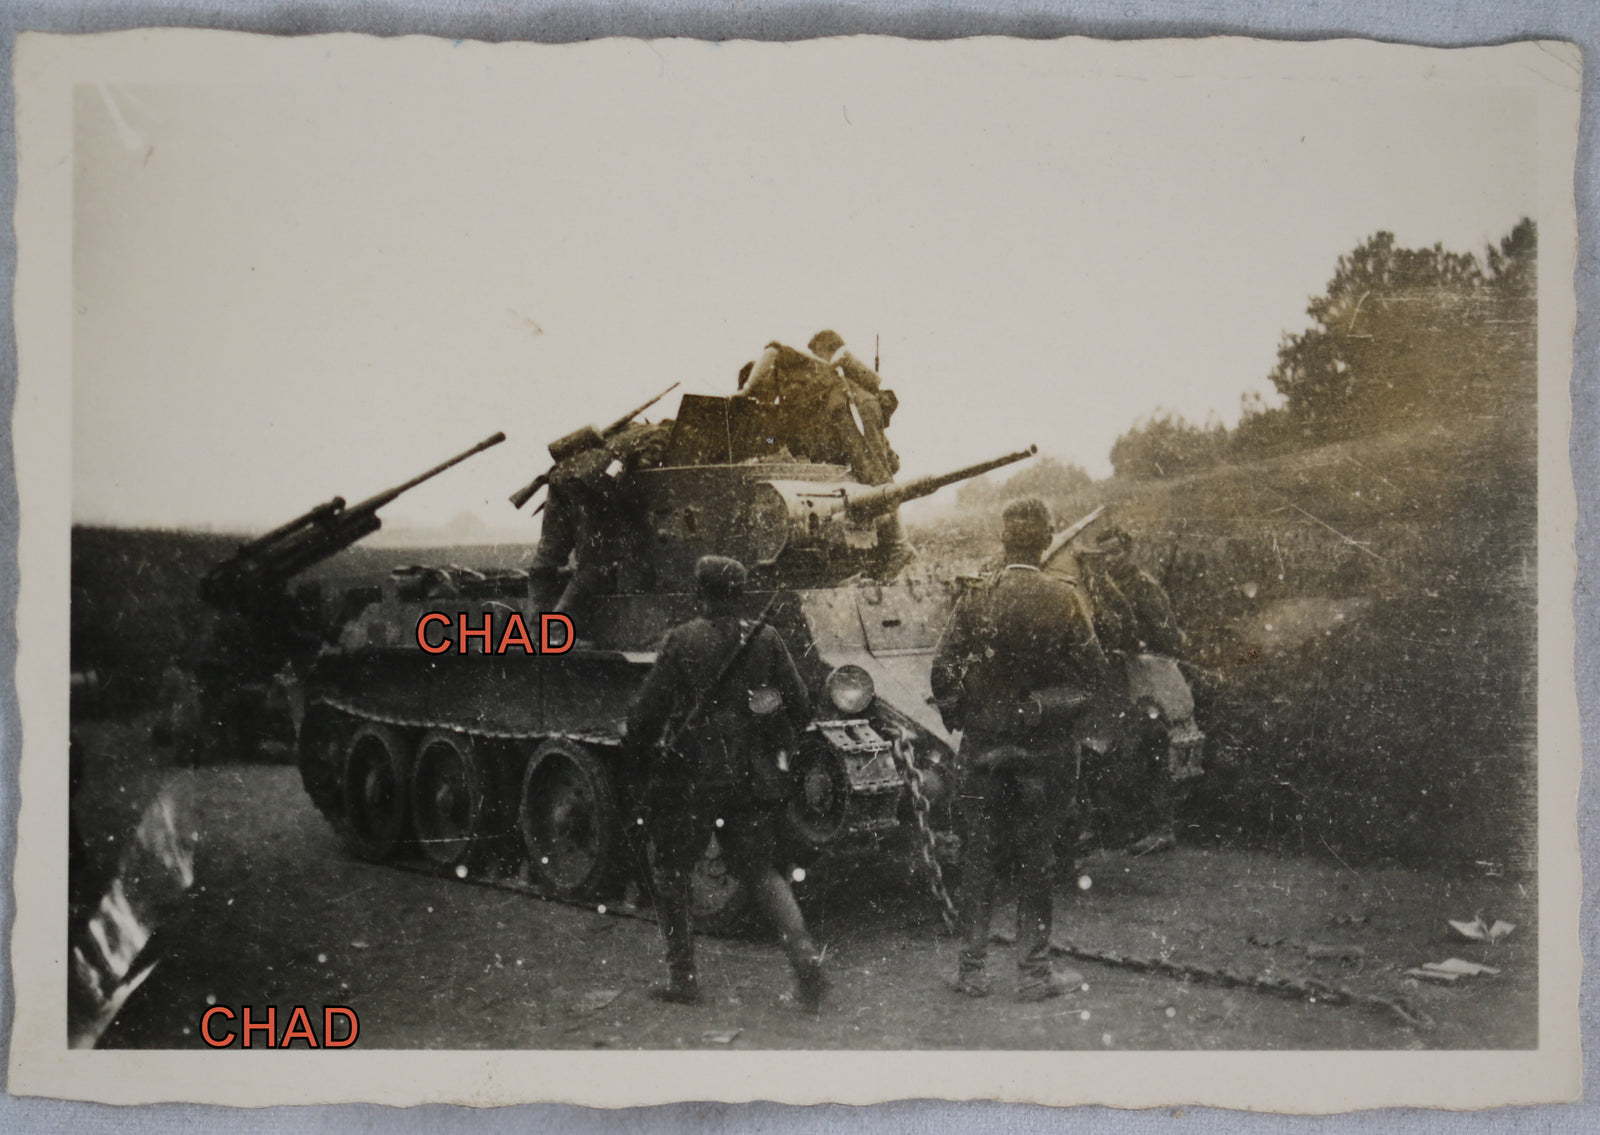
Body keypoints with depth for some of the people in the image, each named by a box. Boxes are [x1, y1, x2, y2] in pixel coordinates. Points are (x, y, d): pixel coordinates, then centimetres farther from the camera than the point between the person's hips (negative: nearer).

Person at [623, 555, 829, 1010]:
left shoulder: (682, 641, -8)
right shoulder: (767, 640, 1)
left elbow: (646, 714, -9)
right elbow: (800, 707, 4)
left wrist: (643, 765, 8)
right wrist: (775, 749, 21)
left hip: (691, 780, -3)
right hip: (753, 781, 3)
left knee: (670, 872, 16)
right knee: (761, 872, 15)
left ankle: (682, 977, 16)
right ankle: (803, 951, -7)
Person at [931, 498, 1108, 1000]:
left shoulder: (975, 596, -6)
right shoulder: (1064, 599, -8)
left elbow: (943, 669, -4)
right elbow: (1093, 671, -5)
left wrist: (959, 717, 12)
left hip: (982, 743, 1)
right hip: (1044, 746, -1)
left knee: (978, 856, 9)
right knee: (1036, 859, 7)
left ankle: (973, 968, 12)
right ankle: (1034, 971, 10)